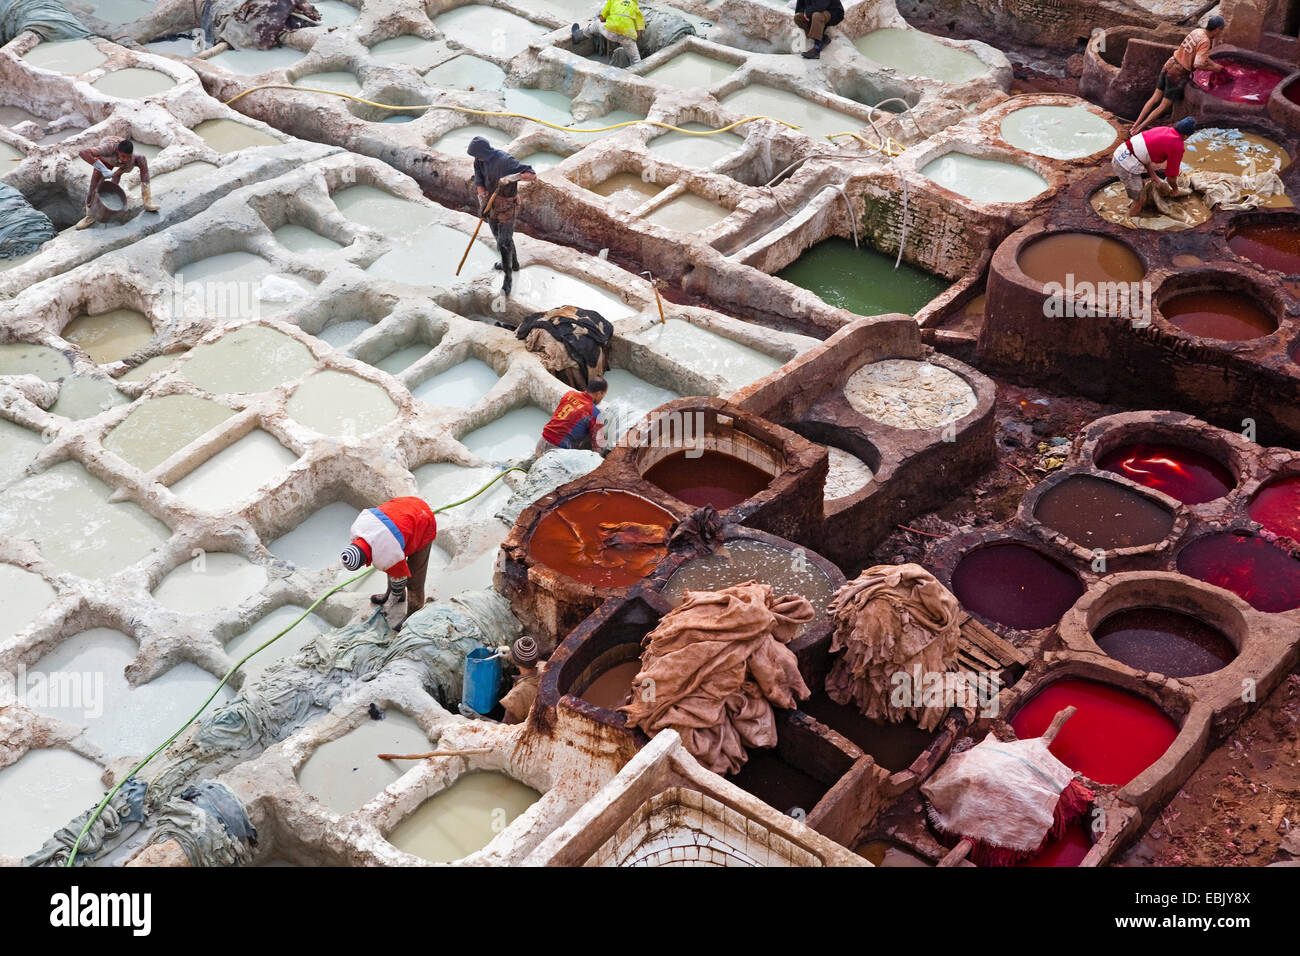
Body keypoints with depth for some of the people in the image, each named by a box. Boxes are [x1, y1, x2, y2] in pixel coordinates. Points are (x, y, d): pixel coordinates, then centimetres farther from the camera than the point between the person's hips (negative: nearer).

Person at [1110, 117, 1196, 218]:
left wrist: (1154, 177, 22)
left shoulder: (1163, 129, 15)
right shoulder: (1177, 146, -7)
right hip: (1127, 167, -9)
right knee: (1140, 200, 2)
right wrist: (1175, 189, 22)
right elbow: (1171, 176, 2)